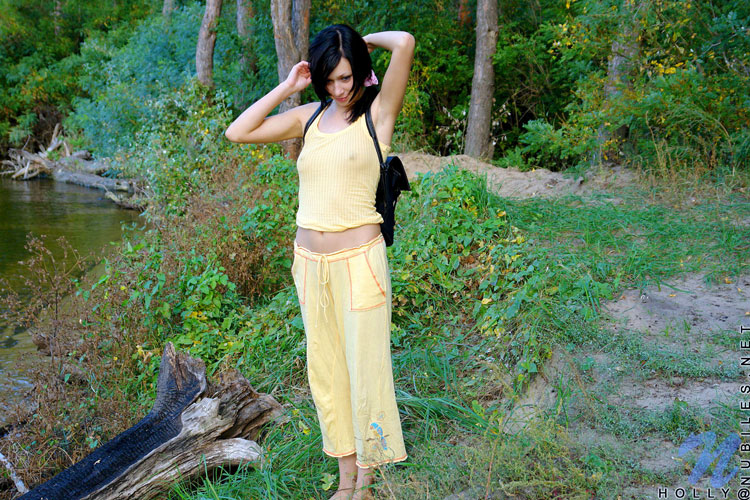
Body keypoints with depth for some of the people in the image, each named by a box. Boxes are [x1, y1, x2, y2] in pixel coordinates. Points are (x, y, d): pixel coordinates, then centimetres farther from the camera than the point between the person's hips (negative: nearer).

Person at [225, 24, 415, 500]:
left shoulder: (378, 112, -4)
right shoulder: (310, 117, 9)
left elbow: (404, 43, -18)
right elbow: (237, 132, 9)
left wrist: (365, 40, 2)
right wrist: (286, 87, 6)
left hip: (359, 261, -5)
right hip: (310, 261, 5)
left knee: (365, 371, 3)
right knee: (324, 372, 12)